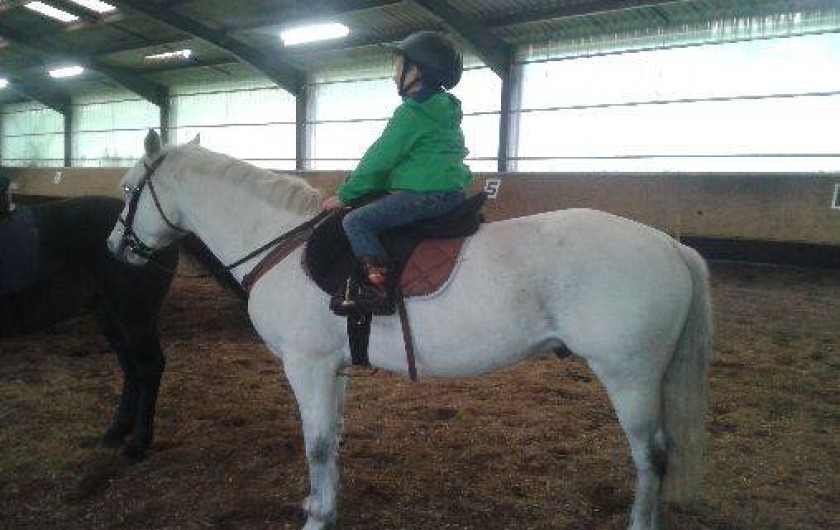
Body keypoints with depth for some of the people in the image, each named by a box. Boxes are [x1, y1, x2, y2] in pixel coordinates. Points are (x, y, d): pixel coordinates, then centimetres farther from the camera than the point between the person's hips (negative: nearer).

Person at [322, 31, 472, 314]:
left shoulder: (411, 112, -11)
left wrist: (345, 195, 1)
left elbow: (379, 160, -9)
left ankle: (379, 288, -25)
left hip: (425, 194, -10)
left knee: (356, 221, -14)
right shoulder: (445, 110, 19)